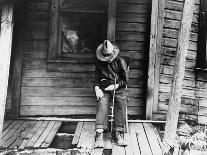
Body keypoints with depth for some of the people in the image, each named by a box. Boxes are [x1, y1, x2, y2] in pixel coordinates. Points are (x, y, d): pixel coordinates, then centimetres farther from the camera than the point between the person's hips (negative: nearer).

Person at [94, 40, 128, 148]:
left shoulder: (120, 62, 4)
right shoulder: (99, 63, 11)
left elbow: (125, 80, 5)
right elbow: (96, 79, 12)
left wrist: (115, 86, -10)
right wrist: (97, 88, -9)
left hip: (119, 89, -1)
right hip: (104, 89, 1)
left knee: (121, 103, -32)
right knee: (102, 104, -30)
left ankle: (118, 133, -33)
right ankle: (99, 134, -39)